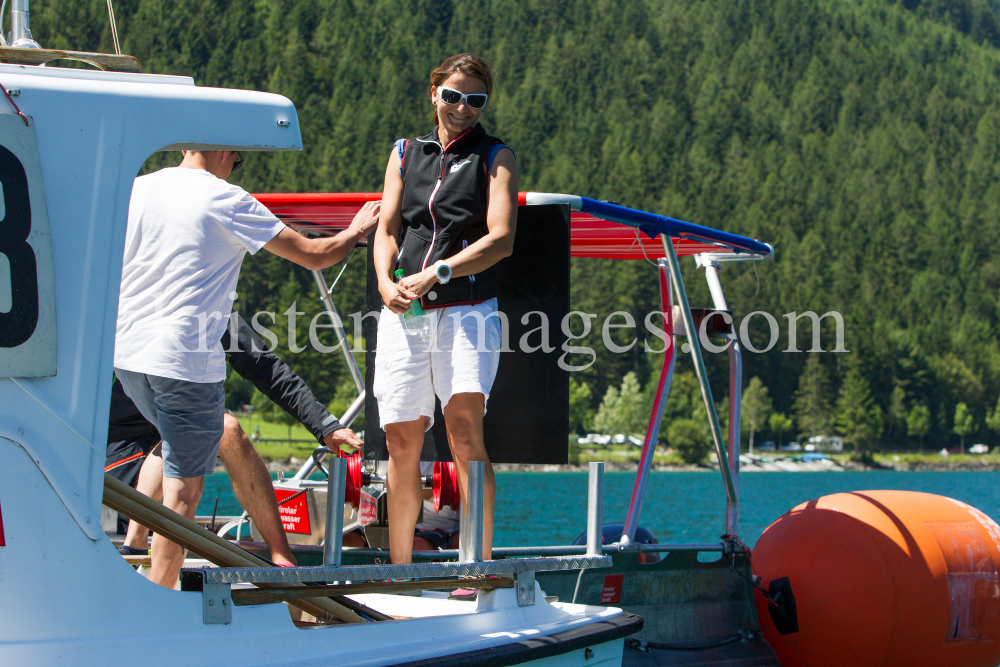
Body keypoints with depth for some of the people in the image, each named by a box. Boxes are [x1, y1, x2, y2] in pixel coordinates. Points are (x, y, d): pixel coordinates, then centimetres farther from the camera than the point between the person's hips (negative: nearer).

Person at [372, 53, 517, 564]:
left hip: (468, 307, -3)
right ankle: (398, 571, 15)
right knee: (401, 440, 3)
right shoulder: (405, 154, 18)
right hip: (404, 311, 4)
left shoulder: (495, 158, 7)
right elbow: (387, 228, 12)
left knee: (463, 425, -20)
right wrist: (386, 282, -8)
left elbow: (501, 239, -4)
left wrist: (437, 274, -14)